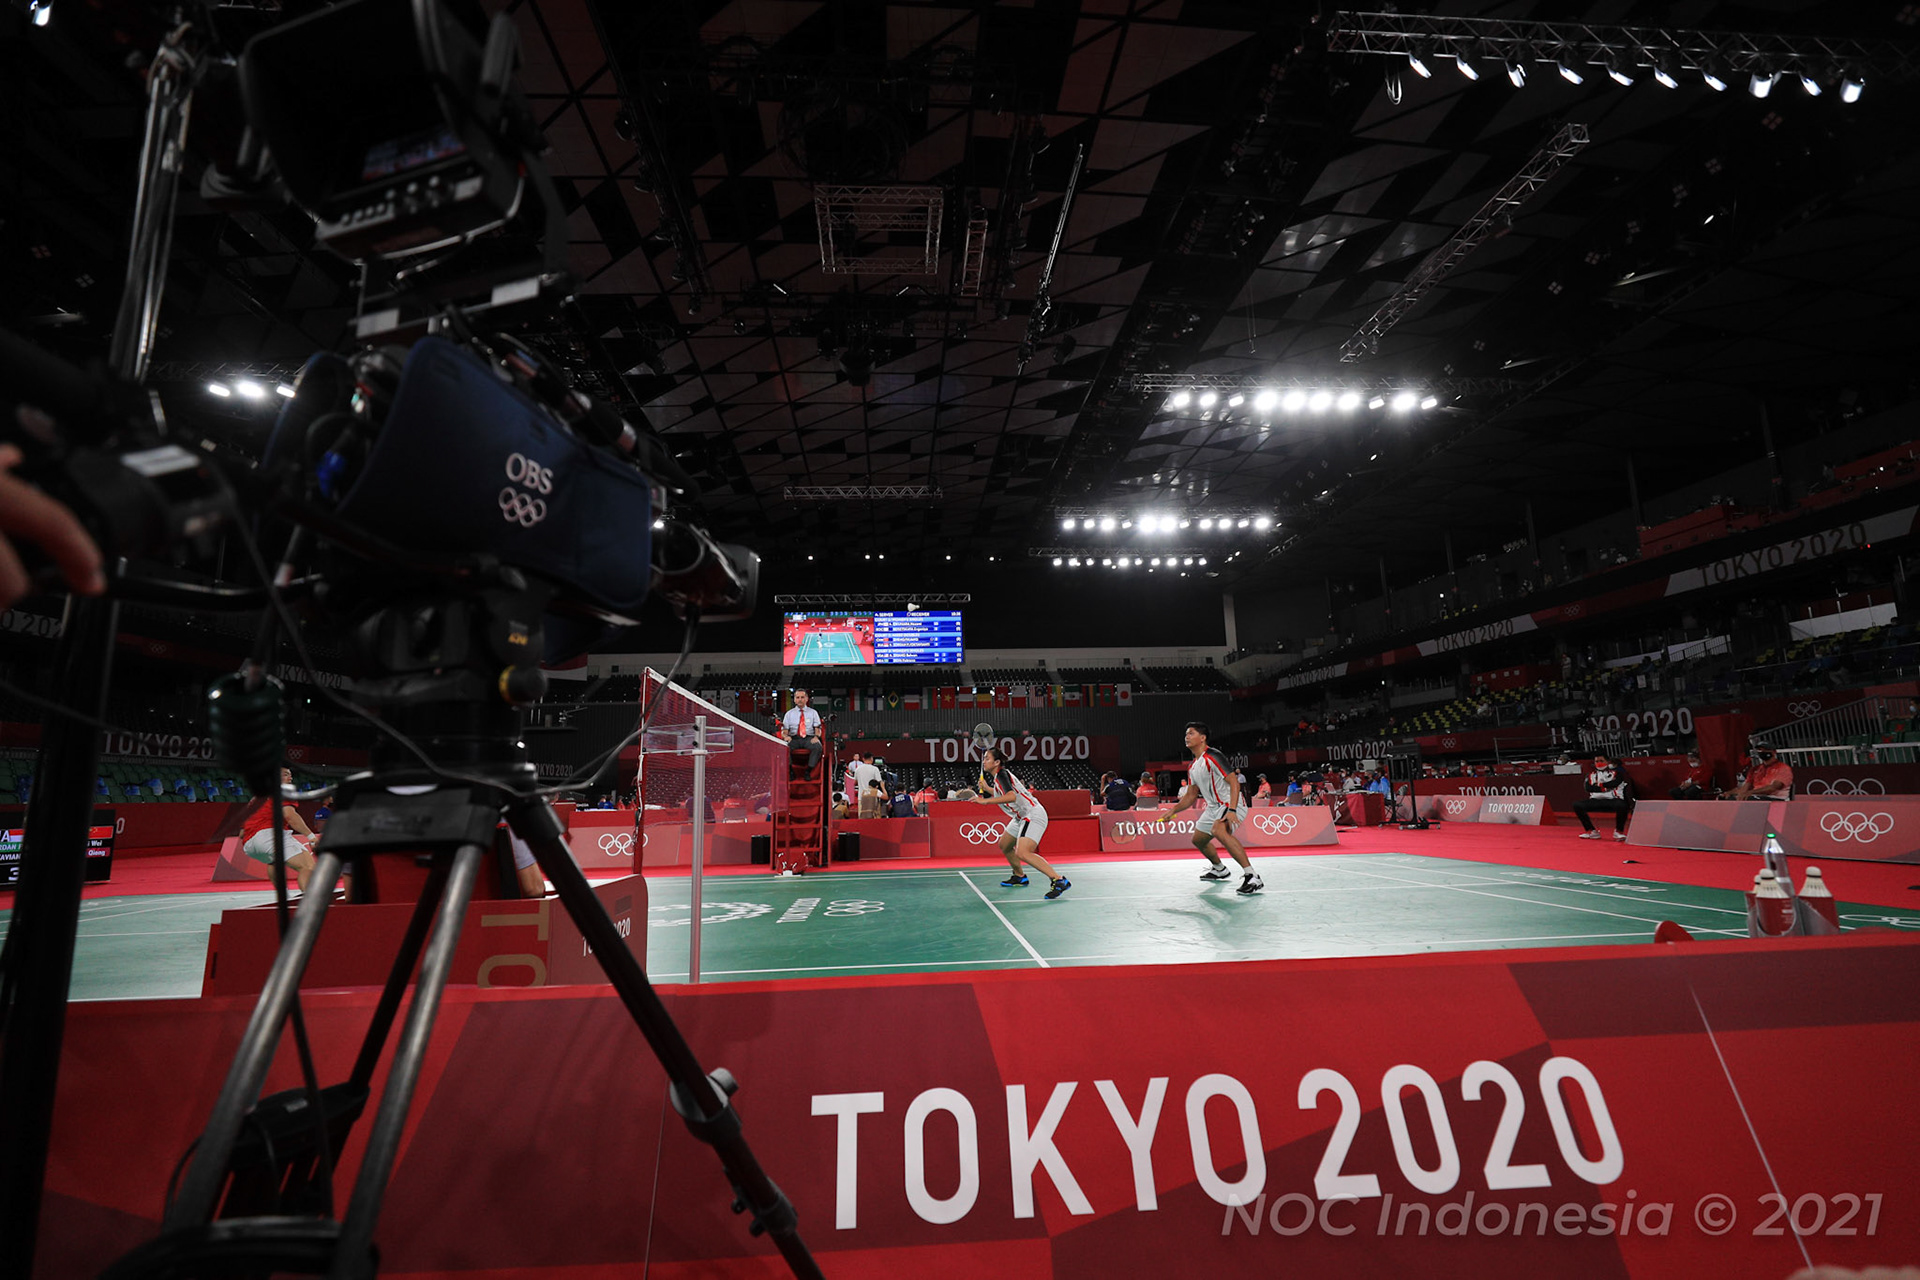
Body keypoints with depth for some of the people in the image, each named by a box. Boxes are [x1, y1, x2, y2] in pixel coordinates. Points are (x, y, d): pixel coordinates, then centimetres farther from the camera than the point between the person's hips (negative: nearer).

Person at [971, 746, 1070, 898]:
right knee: (1004, 846, 24)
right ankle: (1019, 877, 43)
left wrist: (986, 801, -34)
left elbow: (1011, 796, -34)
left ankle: (1059, 880, -27)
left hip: (1033, 815, -11)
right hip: (1021, 818, 11)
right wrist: (986, 788, 27)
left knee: (1022, 853, -26)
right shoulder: (997, 776, 12)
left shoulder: (1002, 774, -16)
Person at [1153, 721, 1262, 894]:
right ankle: (1220, 869, 48)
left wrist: (1232, 811, -34)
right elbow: (1191, 796, 21)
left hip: (1230, 803, -10)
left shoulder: (1212, 757, -17)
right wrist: (1172, 811, 13)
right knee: (1198, 840, 22)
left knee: (1219, 831, -37)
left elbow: (1234, 782, -25)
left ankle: (1252, 877, -38)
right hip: (1213, 807, 10)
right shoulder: (1192, 767, 11)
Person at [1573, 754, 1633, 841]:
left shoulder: (1616, 772, 9)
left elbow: (1615, 782, -12)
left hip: (1613, 800, -4)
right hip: (1596, 801, 4)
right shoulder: (1591, 775, 18)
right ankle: (1591, 831, -8)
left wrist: (1601, 785, -2)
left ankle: (1619, 831, -13)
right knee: (1576, 805, -18)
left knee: (1621, 805, -39)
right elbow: (1588, 788, 1)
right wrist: (1604, 787, -9)